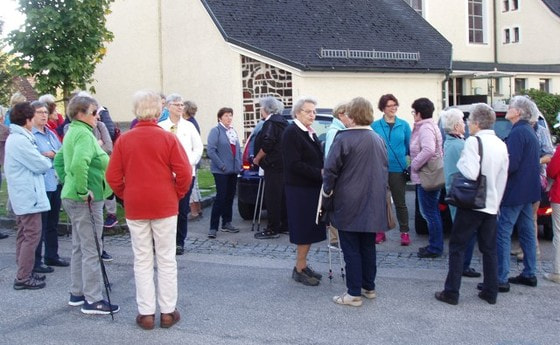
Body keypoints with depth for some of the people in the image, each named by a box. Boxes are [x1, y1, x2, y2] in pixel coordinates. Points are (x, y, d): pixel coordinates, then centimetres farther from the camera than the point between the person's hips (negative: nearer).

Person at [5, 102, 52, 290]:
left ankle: (24, 272, 25)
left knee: (24, 235, 16)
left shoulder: (16, 138, 14)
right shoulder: (20, 140, -19)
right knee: (32, 236, -5)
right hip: (28, 195, -11)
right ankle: (23, 278, -1)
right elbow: (41, 165, -18)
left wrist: (42, 159, 0)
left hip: (22, 195, 11)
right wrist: (47, 161, 1)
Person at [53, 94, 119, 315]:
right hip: (86, 201, -10)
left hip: (71, 197, 10)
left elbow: (59, 159, 23)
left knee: (79, 247, 18)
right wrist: (83, 191, -25)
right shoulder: (84, 134, -17)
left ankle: (77, 293, 28)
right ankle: (93, 300, 5)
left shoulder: (72, 132, 13)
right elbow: (79, 164, -34)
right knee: (91, 250, -3)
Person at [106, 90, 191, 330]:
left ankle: (146, 313, 13)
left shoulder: (124, 140, -2)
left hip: (135, 208, 2)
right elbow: (184, 173, -11)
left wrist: (125, 196, 12)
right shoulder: (168, 138, -7)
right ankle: (168, 312, 14)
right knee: (166, 259, 8)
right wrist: (177, 194, 5)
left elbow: (112, 177, -2)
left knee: (142, 260, 9)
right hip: (165, 206, -1)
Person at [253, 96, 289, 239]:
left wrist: (257, 158, -8)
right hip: (283, 165, 10)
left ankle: (273, 229, -3)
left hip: (274, 166, -10)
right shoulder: (282, 121, 16)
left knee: (272, 197, -5)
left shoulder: (270, 123, -13)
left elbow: (267, 145, -22)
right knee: (282, 196, 15)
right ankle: (285, 226, 22)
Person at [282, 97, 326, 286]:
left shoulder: (310, 133, 14)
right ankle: (300, 269, 9)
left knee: (310, 229, 12)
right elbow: (294, 164, -20)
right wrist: (319, 173, -20)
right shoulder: (291, 133, -13)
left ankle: (302, 265, 23)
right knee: (305, 230, -2)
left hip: (312, 187, 8)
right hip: (299, 189, -8)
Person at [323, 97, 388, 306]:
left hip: (349, 204, -6)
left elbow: (331, 169, -15)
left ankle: (354, 293, 5)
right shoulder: (378, 139, 7)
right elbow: (384, 169, 15)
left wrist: (327, 190, 0)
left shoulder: (344, 138, -14)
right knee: (368, 246, 16)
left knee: (351, 249, 1)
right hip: (373, 204, 6)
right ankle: (369, 287, 25)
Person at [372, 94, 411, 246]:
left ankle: (405, 232, 18)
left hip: (398, 169, 0)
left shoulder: (404, 125, 1)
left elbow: (409, 146, 6)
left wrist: (413, 163, -1)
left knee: (400, 202, 8)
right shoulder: (375, 125, -1)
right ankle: (380, 231, 22)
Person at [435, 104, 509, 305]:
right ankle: (491, 293, 19)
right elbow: (502, 178, 13)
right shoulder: (501, 145, 8)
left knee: (457, 247, 3)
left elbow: (470, 173, -25)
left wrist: (460, 162, -6)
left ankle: (451, 293, 5)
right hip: (491, 205, 7)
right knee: (489, 249, 14)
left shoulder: (473, 141, -15)